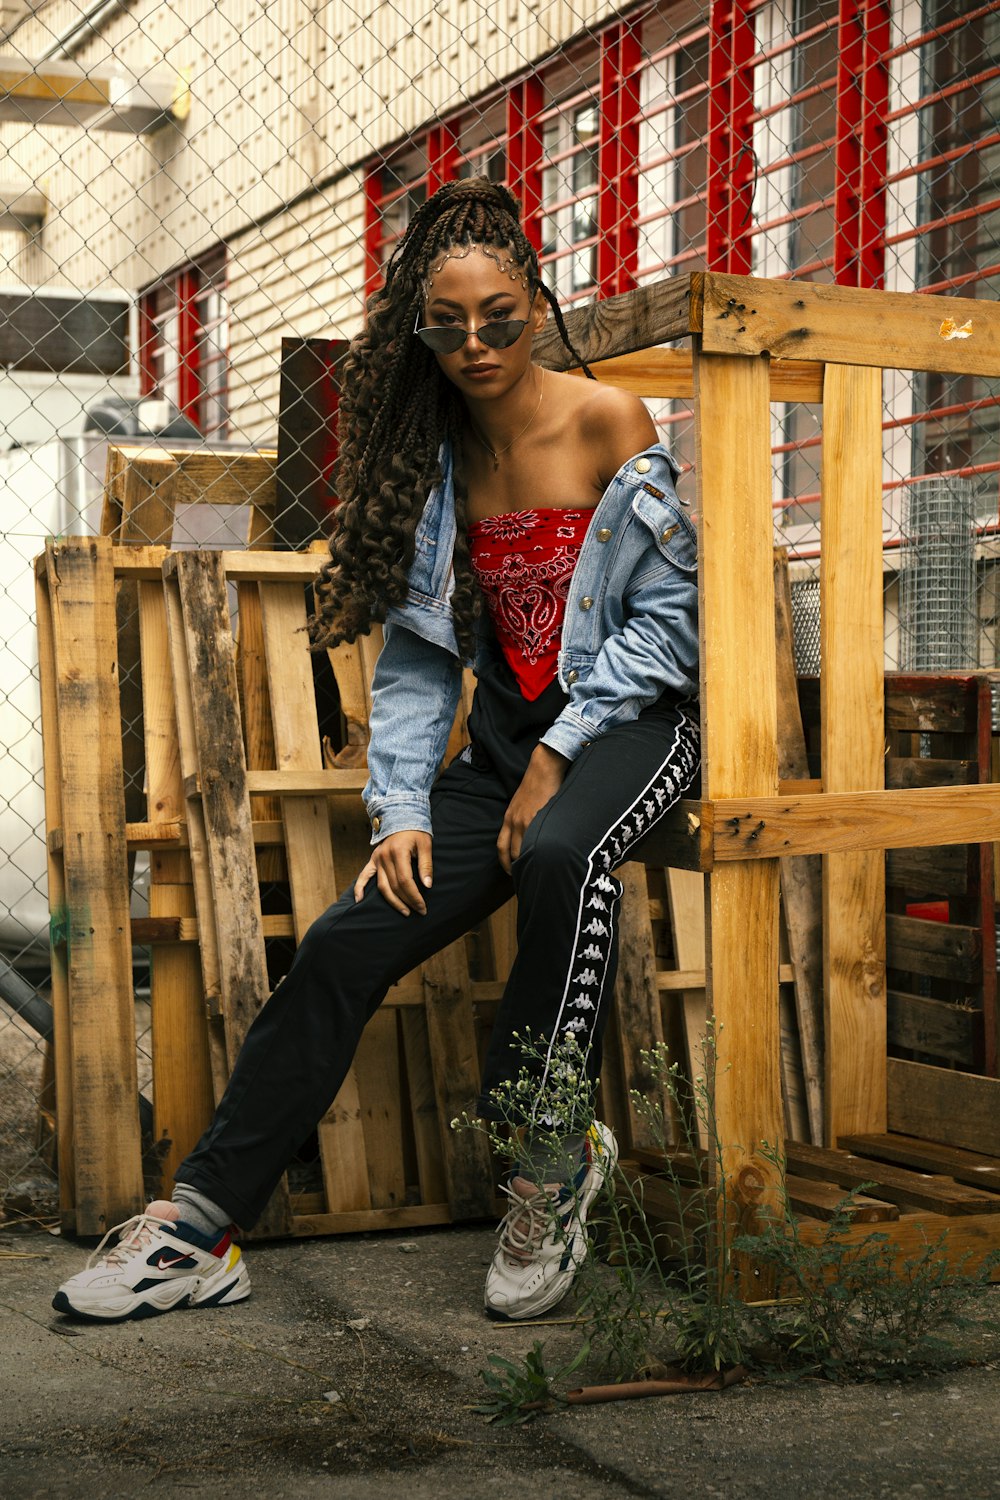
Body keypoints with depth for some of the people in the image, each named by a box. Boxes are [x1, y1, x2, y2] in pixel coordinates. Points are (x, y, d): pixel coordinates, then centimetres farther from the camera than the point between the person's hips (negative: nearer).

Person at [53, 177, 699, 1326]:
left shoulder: (606, 422, -6)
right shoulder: (434, 455, 8)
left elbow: (665, 612, -7)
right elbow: (416, 650, 8)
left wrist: (558, 754, -14)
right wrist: (403, 809, -4)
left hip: (629, 718, -4)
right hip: (504, 737, 5)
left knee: (560, 854, -39)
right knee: (347, 942, -13)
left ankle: (552, 1153, -22)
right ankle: (200, 1228, -9)